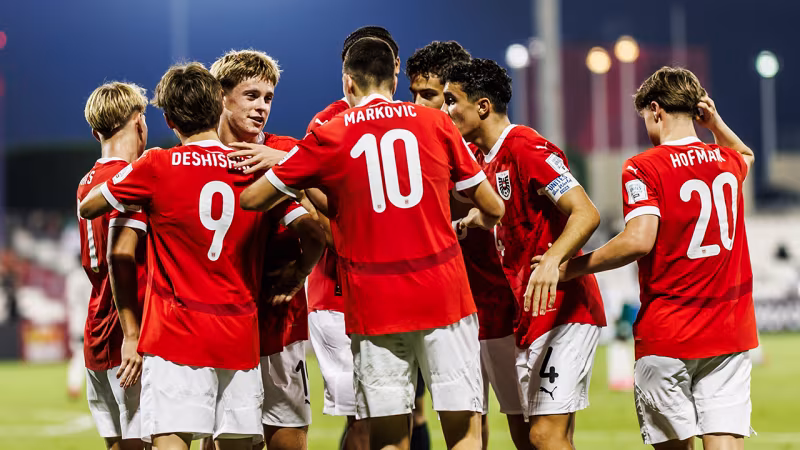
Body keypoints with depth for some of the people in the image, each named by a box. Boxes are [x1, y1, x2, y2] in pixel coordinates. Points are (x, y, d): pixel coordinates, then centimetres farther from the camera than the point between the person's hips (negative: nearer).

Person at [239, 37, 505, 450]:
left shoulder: (328, 137, 3)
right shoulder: (435, 123, 6)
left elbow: (252, 199, 7)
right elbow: (493, 208, 12)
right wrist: (476, 221, 35)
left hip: (373, 304, 0)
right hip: (444, 293, 0)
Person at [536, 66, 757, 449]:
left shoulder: (643, 168, -9)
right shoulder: (727, 160, 10)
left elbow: (638, 240, -22)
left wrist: (569, 268, -14)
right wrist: (715, 123, 22)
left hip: (667, 332, -4)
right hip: (730, 332, 4)